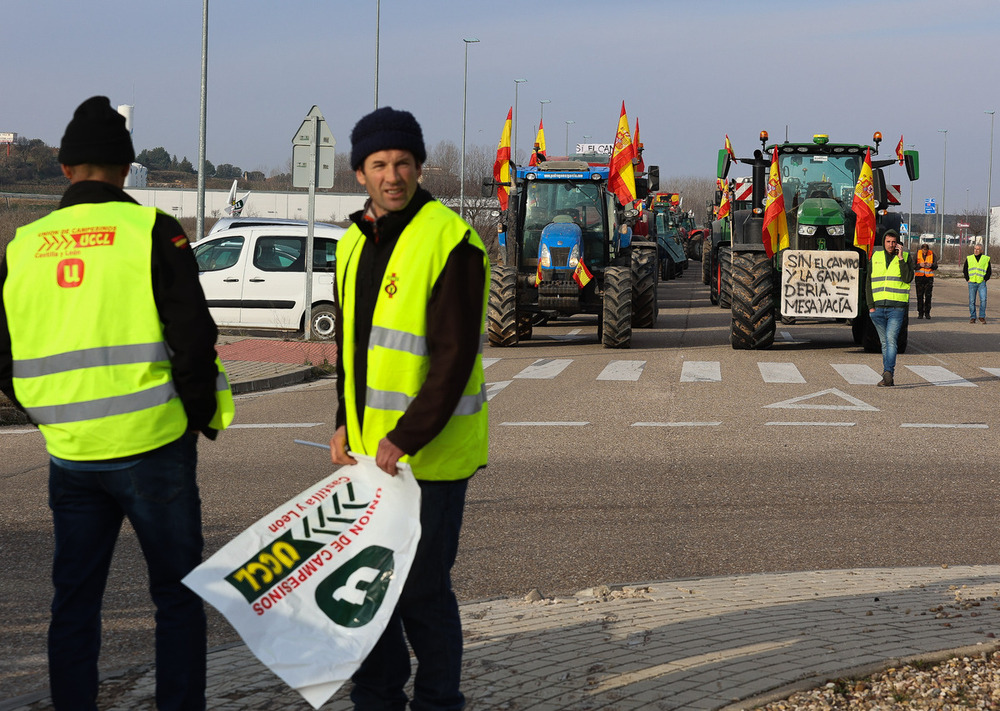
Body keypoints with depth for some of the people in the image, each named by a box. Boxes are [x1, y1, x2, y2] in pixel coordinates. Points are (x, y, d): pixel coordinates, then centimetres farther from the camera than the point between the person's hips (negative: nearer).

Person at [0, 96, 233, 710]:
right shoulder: (152, 231, -7)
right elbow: (194, 339, -11)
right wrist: (203, 417, 3)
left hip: (70, 454, 4)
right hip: (152, 448, -4)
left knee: (75, 599, 14)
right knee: (178, 596, 6)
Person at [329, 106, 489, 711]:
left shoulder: (450, 241, -14)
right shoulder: (356, 243, 11)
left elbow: (455, 355, -19)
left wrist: (408, 437, -23)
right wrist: (346, 423, 9)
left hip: (430, 451, -8)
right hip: (371, 445, 8)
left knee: (423, 587, -1)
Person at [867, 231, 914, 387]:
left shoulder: (906, 257, 3)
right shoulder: (876, 257, 11)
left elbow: (908, 278, -11)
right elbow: (869, 282, 11)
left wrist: (901, 258, -14)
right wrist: (870, 305, 3)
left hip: (897, 308, -3)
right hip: (878, 308, 3)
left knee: (891, 340, -17)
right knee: (885, 343, 8)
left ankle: (888, 373, -27)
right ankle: (888, 378, 11)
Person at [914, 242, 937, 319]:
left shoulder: (932, 254, 1)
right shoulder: (917, 253, 0)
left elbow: (936, 266, 3)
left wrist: (931, 265, -19)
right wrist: (920, 265, -21)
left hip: (929, 277, 0)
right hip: (919, 277, 0)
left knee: (928, 296, -3)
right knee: (920, 296, 1)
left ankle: (927, 313, 2)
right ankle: (920, 313, 7)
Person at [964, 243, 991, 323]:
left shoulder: (986, 259, 6)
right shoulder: (969, 258, 10)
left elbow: (989, 271, 10)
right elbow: (965, 270, 14)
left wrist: (985, 279, -1)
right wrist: (968, 279, 3)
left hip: (982, 283, -1)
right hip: (972, 283, 1)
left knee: (983, 299, -12)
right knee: (972, 301, 1)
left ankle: (982, 317, -1)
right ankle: (972, 318, 8)